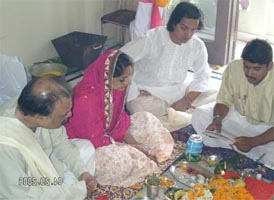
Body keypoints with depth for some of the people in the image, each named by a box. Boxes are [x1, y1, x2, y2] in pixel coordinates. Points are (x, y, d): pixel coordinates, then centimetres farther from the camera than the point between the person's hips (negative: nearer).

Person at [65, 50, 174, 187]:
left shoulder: (112, 87, -12)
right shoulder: (86, 100, -35)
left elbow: (121, 119, 0)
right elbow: (95, 140, -29)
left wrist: (135, 144, -11)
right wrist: (132, 148, -22)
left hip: (107, 133, 8)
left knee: (146, 120, 3)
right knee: (122, 159, -32)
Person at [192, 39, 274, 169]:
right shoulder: (234, 68, -21)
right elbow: (224, 101, -9)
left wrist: (253, 142, -37)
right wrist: (217, 119, -29)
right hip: (238, 116, 4)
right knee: (200, 115, -15)